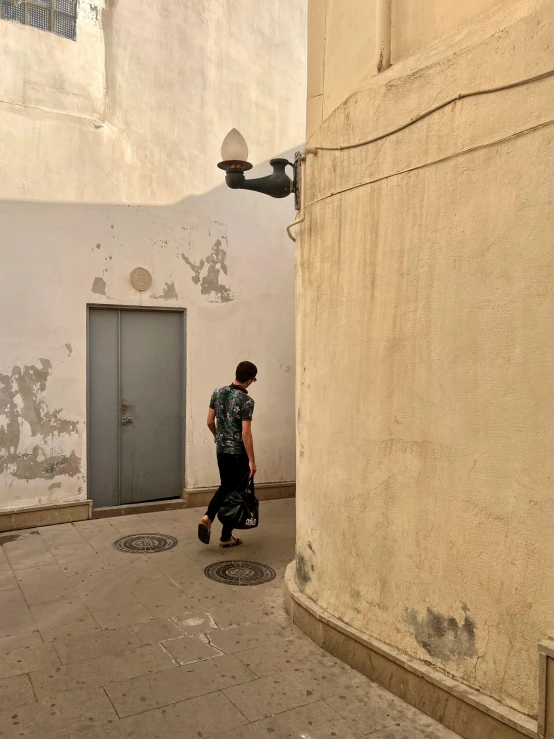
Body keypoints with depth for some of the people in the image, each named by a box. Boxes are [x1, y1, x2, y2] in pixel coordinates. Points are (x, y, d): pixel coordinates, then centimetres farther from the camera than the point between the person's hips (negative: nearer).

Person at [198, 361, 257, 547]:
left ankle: (207, 517, 3)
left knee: (225, 486, 23)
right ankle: (226, 538, 15)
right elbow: (246, 433, -21)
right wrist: (252, 460, -15)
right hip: (238, 453, -6)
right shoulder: (246, 401, -18)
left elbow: (210, 422, 7)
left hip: (221, 450, 6)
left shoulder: (218, 393, 1)